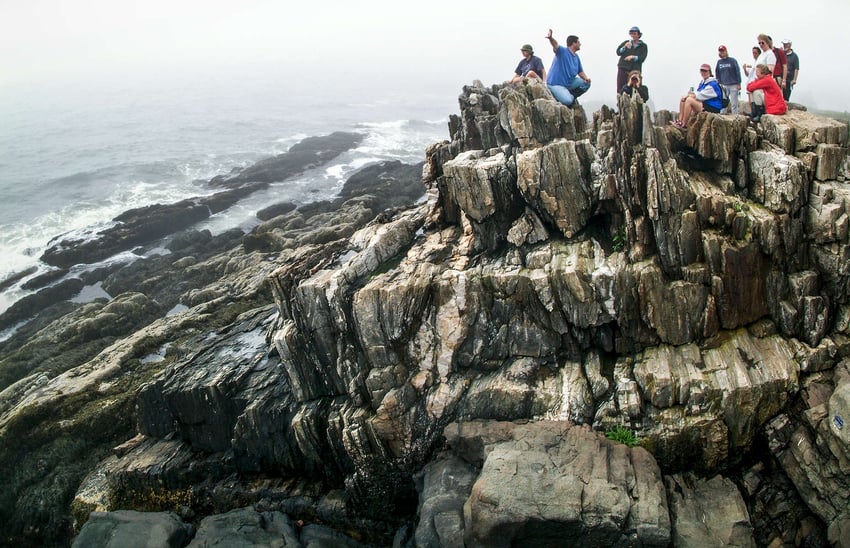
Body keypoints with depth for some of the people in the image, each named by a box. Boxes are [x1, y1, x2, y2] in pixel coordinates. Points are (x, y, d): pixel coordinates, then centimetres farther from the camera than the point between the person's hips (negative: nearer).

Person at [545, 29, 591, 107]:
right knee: (567, 101, -29)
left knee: (586, 83, 4)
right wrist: (550, 38, -55)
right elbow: (555, 45, -32)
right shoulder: (562, 51, -11)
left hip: (569, 82, 8)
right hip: (555, 84, -8)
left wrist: (586, 78, -8)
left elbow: (580, 72, 14)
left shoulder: (576, 57, 13)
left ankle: (571, 96, 13)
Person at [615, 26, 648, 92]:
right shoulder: (626, 43, 13)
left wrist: (633, 57, -15)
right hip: (623, 68, 1)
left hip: (635, 70, -1)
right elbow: (618, 52, 4)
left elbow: (642, 58, -1)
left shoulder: (643, 46, 9)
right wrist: (625, 47, -13)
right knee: (620, 89, -4)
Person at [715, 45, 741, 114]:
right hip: (724, 86, 3)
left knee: (734, 103, -2)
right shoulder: (719, 62, 8)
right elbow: (717, 73, 14)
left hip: (733, 85, -3)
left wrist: (739, 84, -6)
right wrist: (719, 83, 6)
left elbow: (738, 72, -2)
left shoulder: (732, 60, -2)